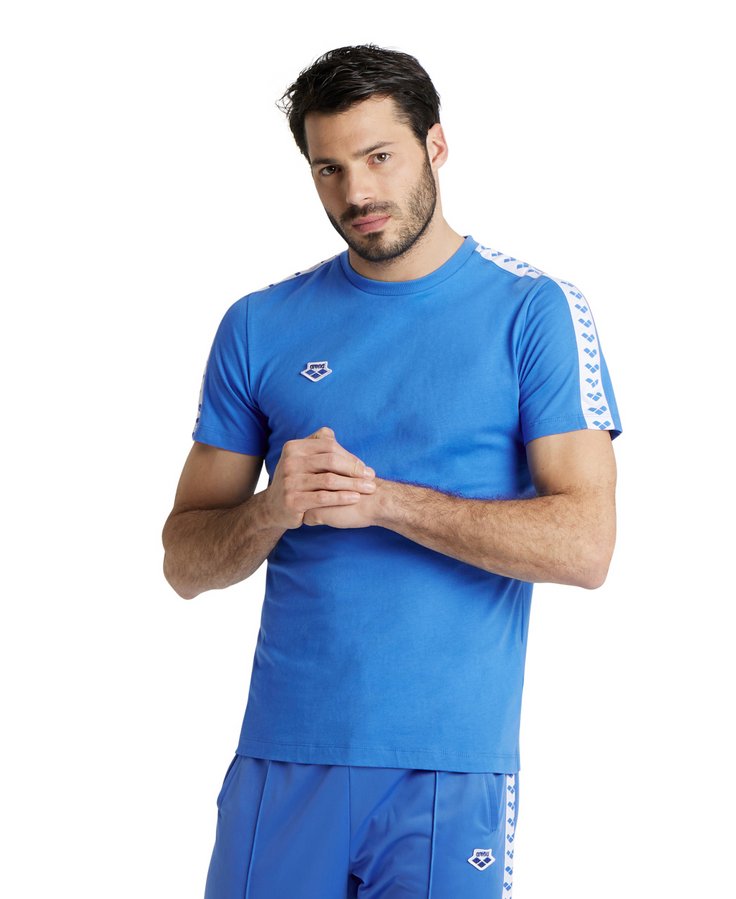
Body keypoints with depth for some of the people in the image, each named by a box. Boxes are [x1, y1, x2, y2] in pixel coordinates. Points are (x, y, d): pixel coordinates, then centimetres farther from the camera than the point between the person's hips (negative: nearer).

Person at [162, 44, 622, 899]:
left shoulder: (535, 313, -1)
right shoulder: (259, 328, 7)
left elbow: (584, 545, -10)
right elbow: (185, 563, 8)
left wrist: (382, 500, -17)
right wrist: (273, 511, -13)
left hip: (451, 765, -2)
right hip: (282, 755, 2)